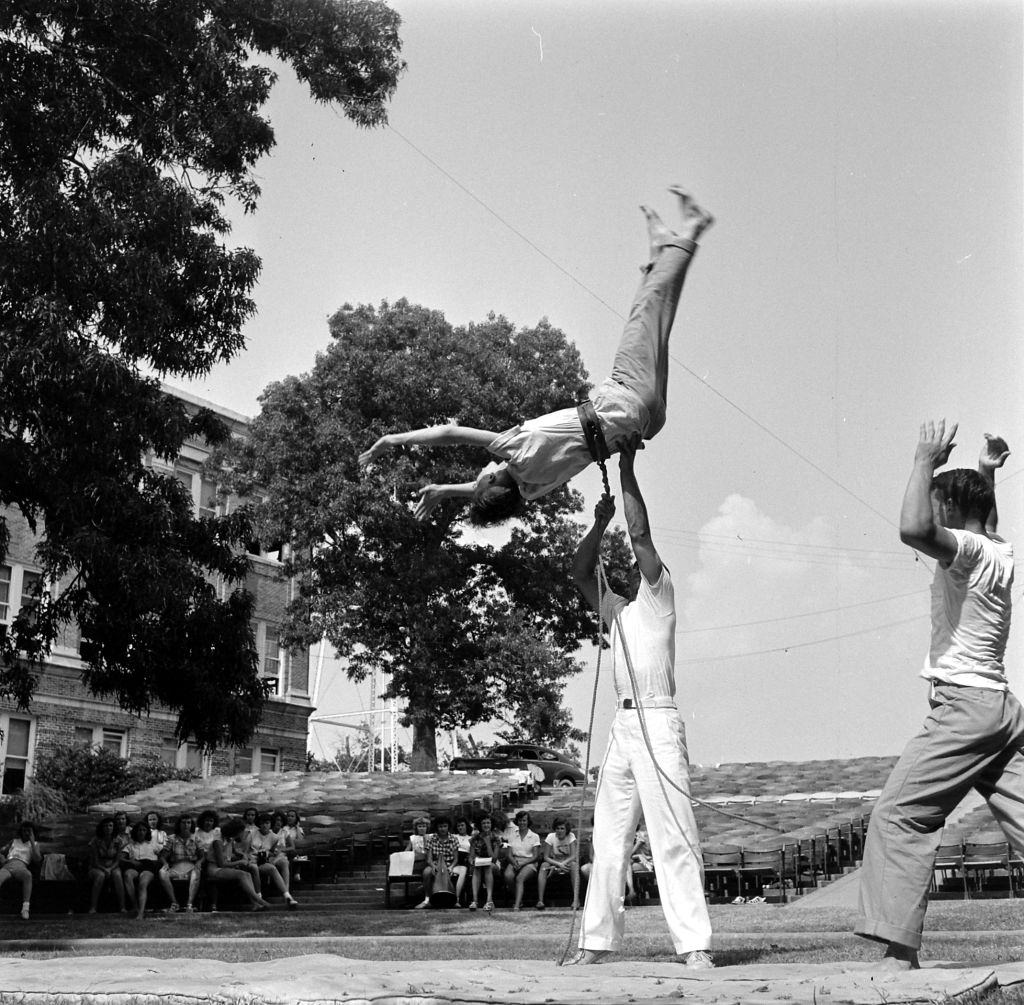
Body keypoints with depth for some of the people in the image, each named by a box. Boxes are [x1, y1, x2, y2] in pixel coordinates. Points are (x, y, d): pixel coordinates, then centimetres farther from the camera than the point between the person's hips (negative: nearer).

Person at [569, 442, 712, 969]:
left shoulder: (659, 597, 6)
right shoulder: (615, 609, 25)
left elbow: (641, 534, -2)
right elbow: (580, 571, 20)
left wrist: (627, 469, 1)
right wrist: (600, 522, 10)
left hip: (658, 723, -7)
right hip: (621, 727, 7)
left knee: (673, 837, -12)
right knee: (609, 839, 6)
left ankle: (694, 945, -14)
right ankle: (597, 940, 8)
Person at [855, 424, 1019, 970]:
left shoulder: (968, 550, -10)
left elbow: (914, 528, -30)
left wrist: (925, 460, -18)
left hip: (965, 705, -9)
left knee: (898, 814, -10)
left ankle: (899, 949, -15)